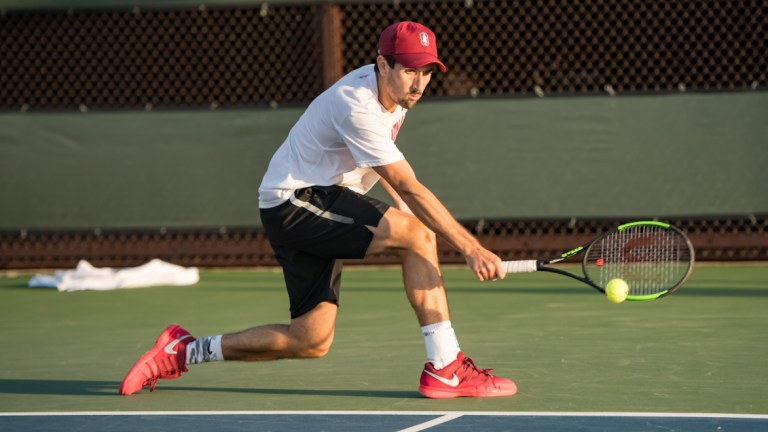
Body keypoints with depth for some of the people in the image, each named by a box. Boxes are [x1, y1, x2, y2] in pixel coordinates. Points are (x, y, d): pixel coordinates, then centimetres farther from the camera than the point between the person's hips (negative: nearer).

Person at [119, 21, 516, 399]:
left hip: (320, 204, 10)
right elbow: (409, 187, -28)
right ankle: (445, 369, -20)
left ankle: (184, 351, 15)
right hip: (296, 201, -10)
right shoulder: (356, 106, -24)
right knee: (418, 235, -24)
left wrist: (403, 209, 10)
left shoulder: (393, 91, 6)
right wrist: (470, 247, -30)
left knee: (311, 341, 5)